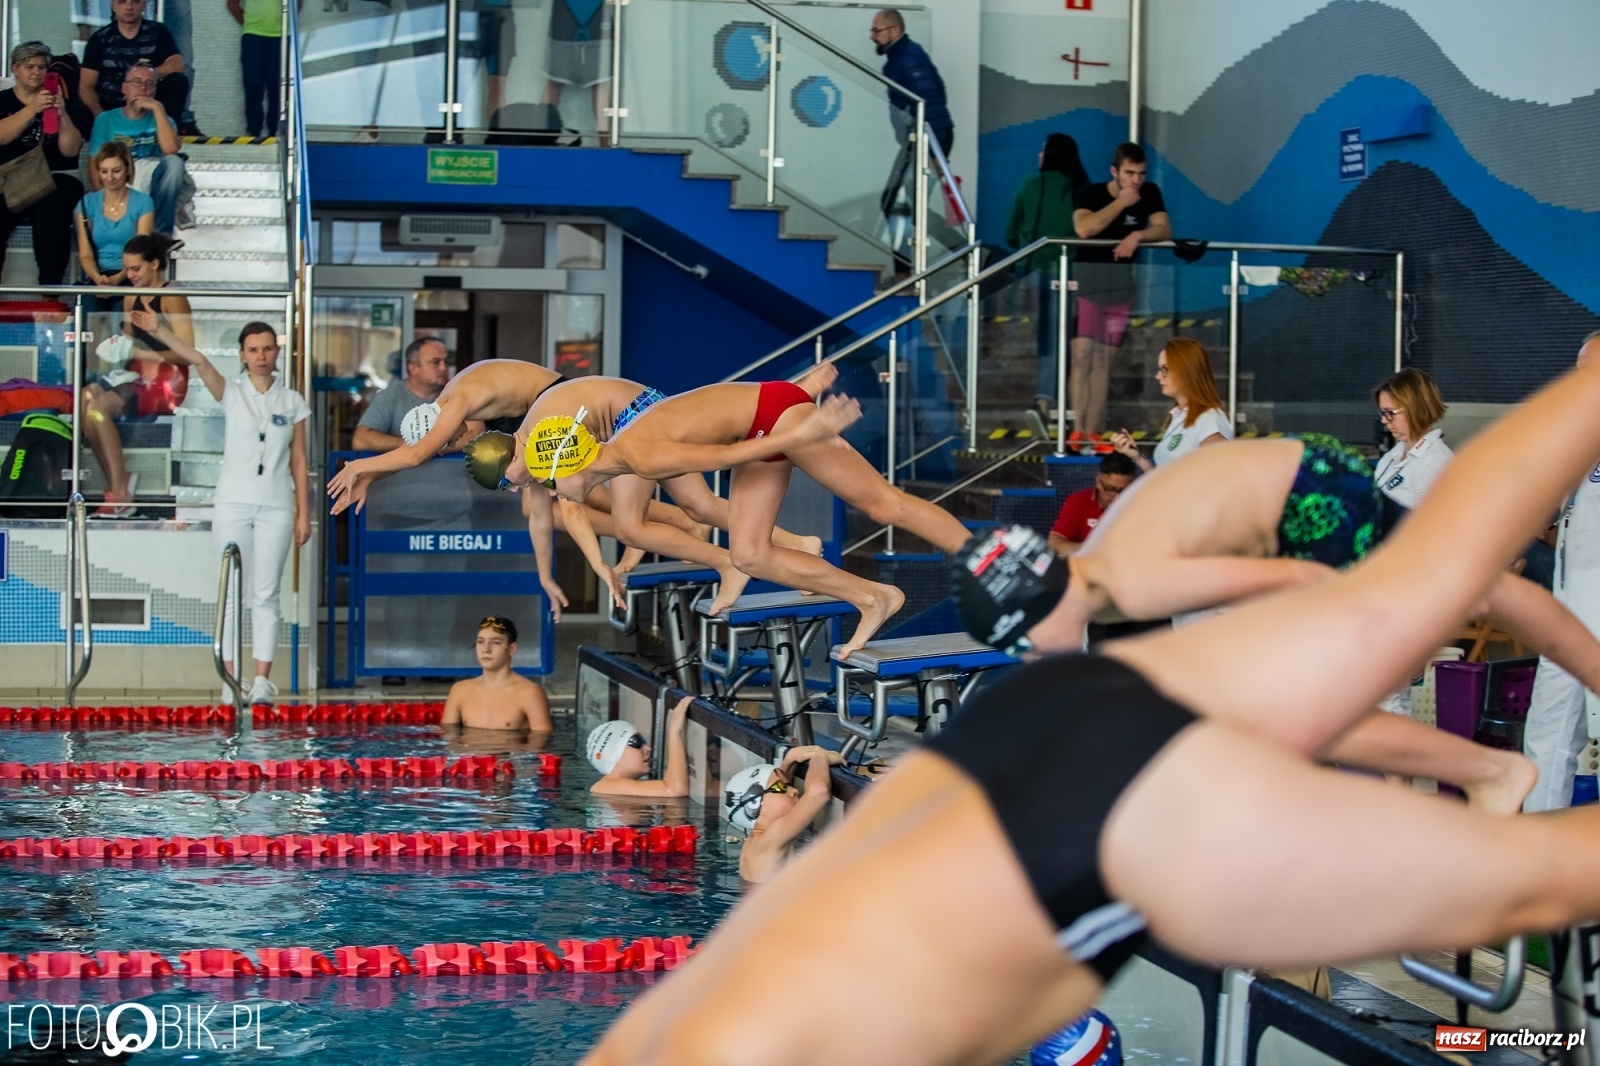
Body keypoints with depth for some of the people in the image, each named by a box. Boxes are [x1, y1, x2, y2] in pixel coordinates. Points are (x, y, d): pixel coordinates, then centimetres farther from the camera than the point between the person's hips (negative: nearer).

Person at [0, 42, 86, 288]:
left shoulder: (59, 103, 15)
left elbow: (70, 150, 2)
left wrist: (62, 115, -13)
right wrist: (33, 109, -18)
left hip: (50, 182, 0)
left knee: (51, 214, -34)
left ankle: (49, 290, -35)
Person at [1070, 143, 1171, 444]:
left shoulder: (1149, 193, 2)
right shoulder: (1090, 193, -7)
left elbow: (1164, 229, -7)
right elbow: (1083, 228, -24)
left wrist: (1138, 235, -26)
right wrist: (1121, 203, -20)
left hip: (1120, 287, 3)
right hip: (1085, 283, -3)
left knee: (1103, 360, 3)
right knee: (1082, 355, -14)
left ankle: (1091, 433, 2)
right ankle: (1077, 431, -17)